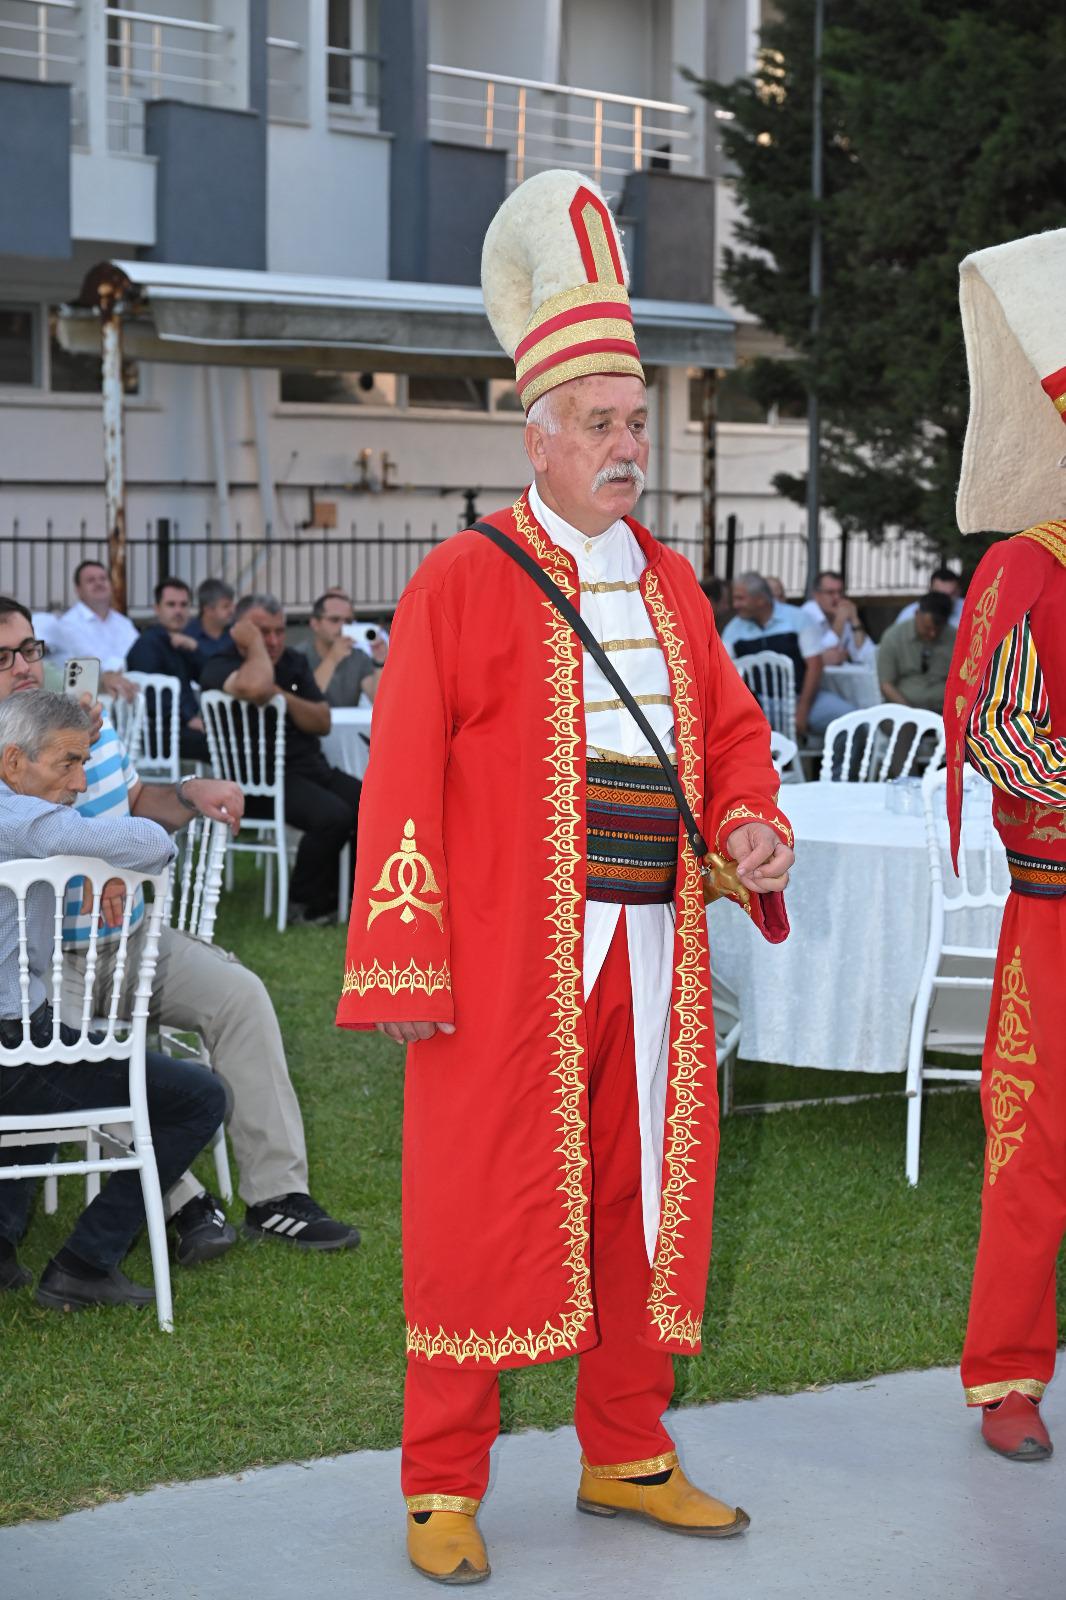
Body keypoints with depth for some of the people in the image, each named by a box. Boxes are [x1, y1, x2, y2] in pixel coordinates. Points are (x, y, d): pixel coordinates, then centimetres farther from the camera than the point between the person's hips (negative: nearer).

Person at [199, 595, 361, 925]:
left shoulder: (294, 662, 14)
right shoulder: (220, 667, -9)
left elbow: (322, 722, 4)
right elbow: (256, 688, -35)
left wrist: (283, 697, -11)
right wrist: (254, 644, -18)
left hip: (310, 767, 8)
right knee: (333, 815, -29)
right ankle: (304, 904, -9)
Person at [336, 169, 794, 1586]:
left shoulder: (669, 583, 13)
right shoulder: (463, 582, -5)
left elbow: (730, 727, 22)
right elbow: (402, 780, -8)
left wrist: (750, 819, 0)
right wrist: (402, 965, -13)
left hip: (650, 956, 6)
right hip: (509, 962, -6)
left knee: (644, 1192, 11)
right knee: (480, 1204, -2)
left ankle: (627, 1455, 25)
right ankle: (446, 1485, 9)